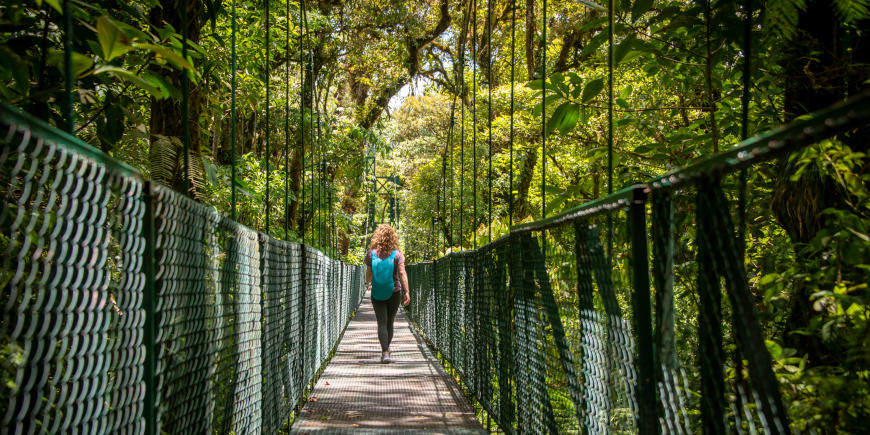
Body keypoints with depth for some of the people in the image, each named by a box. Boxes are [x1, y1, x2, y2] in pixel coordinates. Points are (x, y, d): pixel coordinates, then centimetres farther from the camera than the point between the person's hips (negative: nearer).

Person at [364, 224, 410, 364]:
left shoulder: (371, 253, -5)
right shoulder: (397, 254, -7)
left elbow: (369, 272, 2)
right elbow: (402, 273, -15)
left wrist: (367, 284, 23)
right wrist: (407, 292, -16)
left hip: (377, 293, -1)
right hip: (394, 292, 1)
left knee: (382, 323, -3)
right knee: (389, 322, 18)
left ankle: (385, 353, -18)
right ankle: (386, 348, 33)